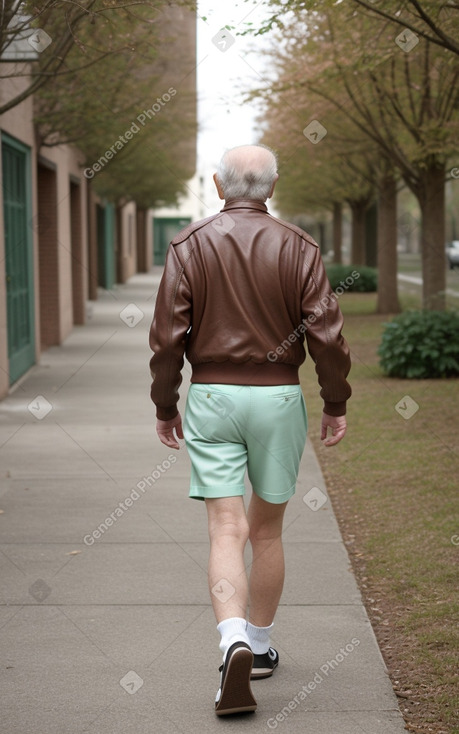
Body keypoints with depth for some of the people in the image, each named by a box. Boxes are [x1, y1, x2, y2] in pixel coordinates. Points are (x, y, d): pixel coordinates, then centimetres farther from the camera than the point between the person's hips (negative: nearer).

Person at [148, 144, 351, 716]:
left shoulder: (189, 245, -2)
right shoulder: (298, 247, -2)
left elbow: (167, 335, -4)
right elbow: (326, 333, -7)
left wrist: (165, 407, 5)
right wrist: (336, 405, 3)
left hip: (211, 397, -1)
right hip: (278, 398, 1)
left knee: (226, 531, -4)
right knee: (266, 529, 14)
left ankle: (234, 642, -25)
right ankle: (260, 647, 25)